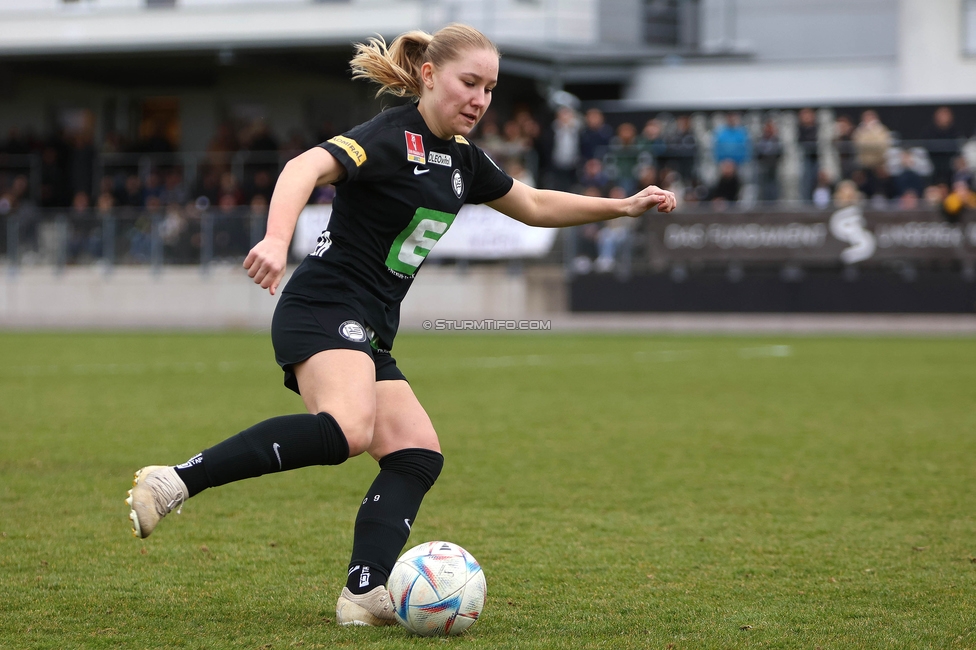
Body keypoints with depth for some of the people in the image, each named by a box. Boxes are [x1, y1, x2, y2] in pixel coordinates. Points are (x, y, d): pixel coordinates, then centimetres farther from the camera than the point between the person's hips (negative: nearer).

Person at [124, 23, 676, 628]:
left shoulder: (462, 158, 17)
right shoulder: (391, 138, -11)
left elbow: (535, 205, 33)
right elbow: (307, 167, -29)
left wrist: (624, 205, 29)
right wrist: (277, 239, -48)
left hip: (369, 336, 10)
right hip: (325, 310, -10)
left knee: (418, 455, -4)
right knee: (347, 429, -34)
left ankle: (365, 593, -18)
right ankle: (176, 481, -34)